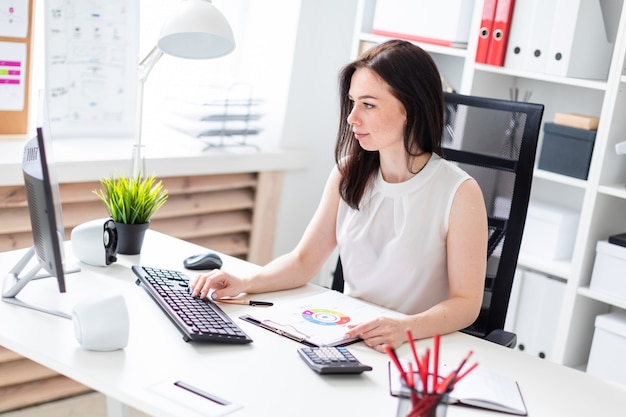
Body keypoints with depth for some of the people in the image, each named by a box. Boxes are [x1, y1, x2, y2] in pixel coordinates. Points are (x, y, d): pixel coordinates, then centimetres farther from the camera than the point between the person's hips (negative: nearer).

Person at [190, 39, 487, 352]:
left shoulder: (459, 194, -11)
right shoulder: (348, 174, 5)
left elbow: (466, 302, -10)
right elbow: (304, 261, 9)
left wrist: (407, 328, -28)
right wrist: (245, 283, -9)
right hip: (348, 336, 5)